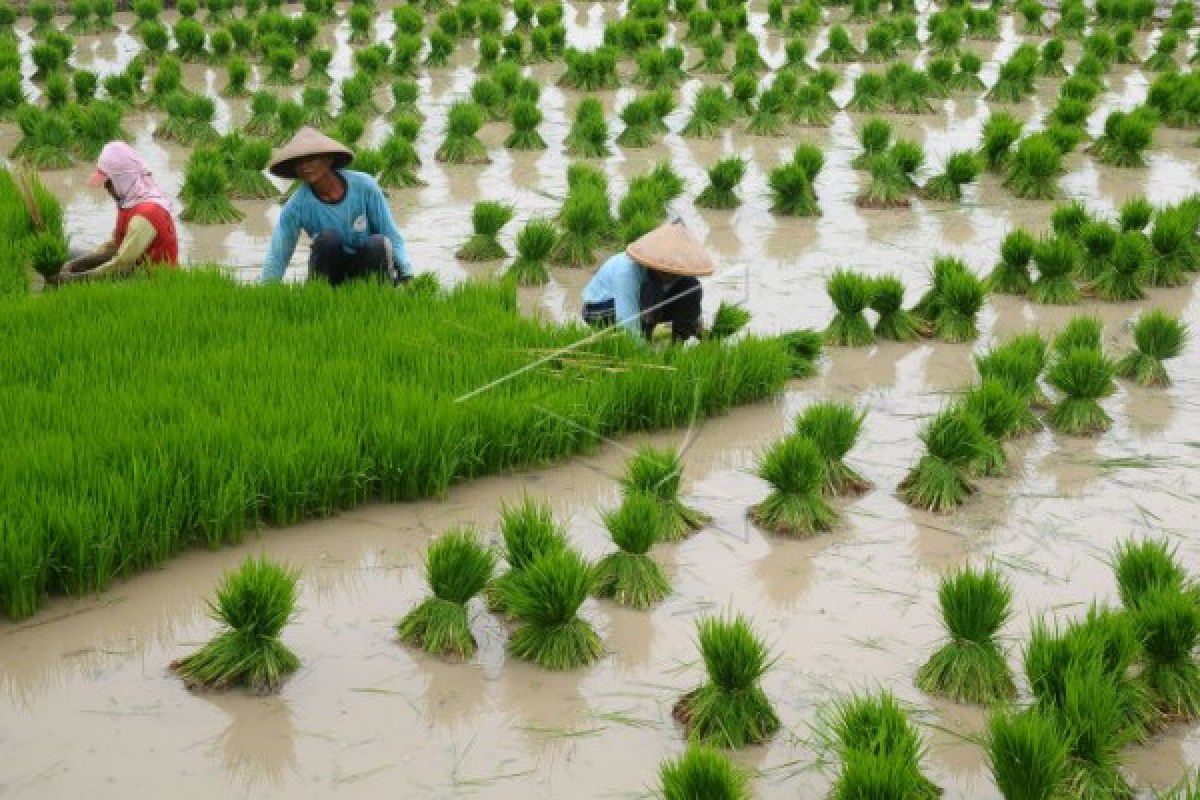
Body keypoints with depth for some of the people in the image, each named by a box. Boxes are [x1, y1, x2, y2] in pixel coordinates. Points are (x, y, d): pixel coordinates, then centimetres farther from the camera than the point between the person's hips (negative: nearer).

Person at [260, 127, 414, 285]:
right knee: (327, 238, -30)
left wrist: (406, 277, -21)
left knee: (378, 244, -31)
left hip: (369, 265, 0)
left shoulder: (363, 186, -16)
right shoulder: (297, 206, -15)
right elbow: (277, 259, -14)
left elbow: (392, 237, -11)